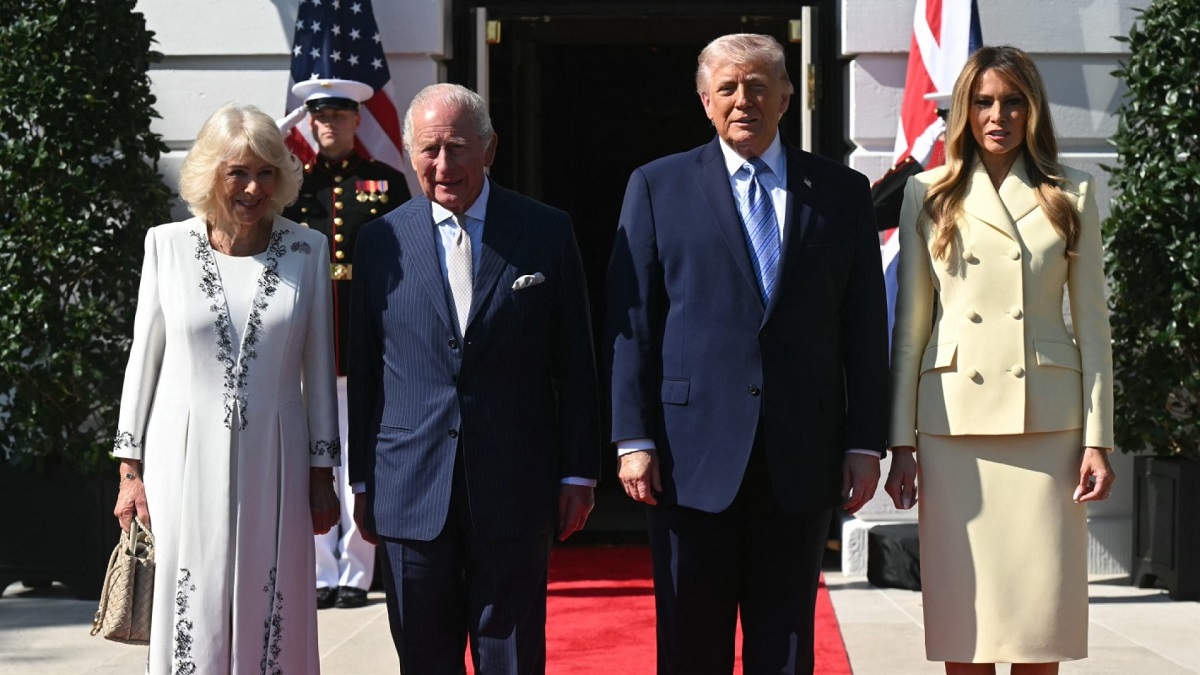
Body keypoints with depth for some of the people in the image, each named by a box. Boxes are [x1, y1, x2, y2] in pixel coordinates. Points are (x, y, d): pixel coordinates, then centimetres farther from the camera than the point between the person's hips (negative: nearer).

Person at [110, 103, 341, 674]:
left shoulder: (307, 250, 2)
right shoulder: (167, 245, 1)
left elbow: (318, 368, 6)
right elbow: (144, 359, 6)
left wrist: (322, 475, 6)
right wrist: (130, 471, 3)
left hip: (272, 462, 1)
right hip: (186, 460, 0)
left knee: (274, 622, 4)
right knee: (190, 624, 2)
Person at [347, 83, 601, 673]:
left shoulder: (547, 233, 2)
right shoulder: (381, 242, 5)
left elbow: (574, 364, 4)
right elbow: (364, 371, 8)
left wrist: (578, 473, 1)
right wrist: (362, 481, 7)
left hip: (515, 492, -1)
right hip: (411, 492, 1)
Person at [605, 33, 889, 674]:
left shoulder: (842, 192, 9)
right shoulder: (657, 187, 6)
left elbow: (865, 327, 7)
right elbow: (631, 323, 2)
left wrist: (865, 442, 2)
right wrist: (633, 440, -5)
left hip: (801, 462, 1)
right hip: (693, 454, -1)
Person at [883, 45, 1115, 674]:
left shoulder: (1071, 195, 8)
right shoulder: (928, 196, 7)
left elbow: (1092, 324, 7)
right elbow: (910, 327, 6)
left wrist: (1098, 438, 0)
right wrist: (902, 441, 1)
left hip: (1047, 420, 0)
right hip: (955, 420, 0)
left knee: (1039, 608, 0)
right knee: (963, 614, 1)